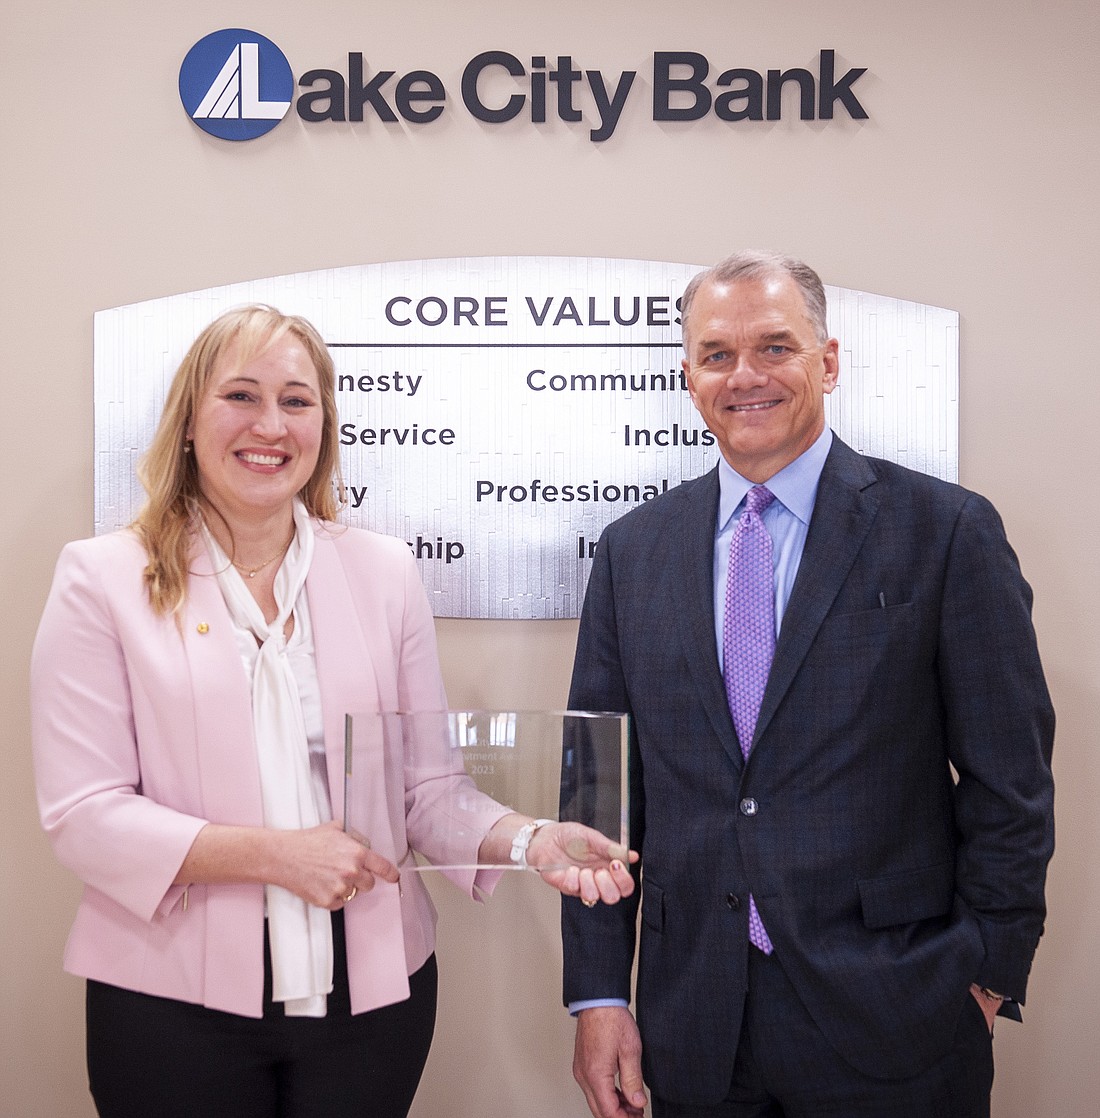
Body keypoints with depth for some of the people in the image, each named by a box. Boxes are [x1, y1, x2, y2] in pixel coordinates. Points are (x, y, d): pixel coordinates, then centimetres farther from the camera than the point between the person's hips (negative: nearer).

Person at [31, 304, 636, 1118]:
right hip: (178, 999, -2)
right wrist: (272, 852, -17)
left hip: (370, 988, 2)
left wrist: (528, 839, -14)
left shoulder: (385, 571, 3)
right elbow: (84, 813, -8)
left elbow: (427, 781, 4)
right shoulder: (102, 579, -4)